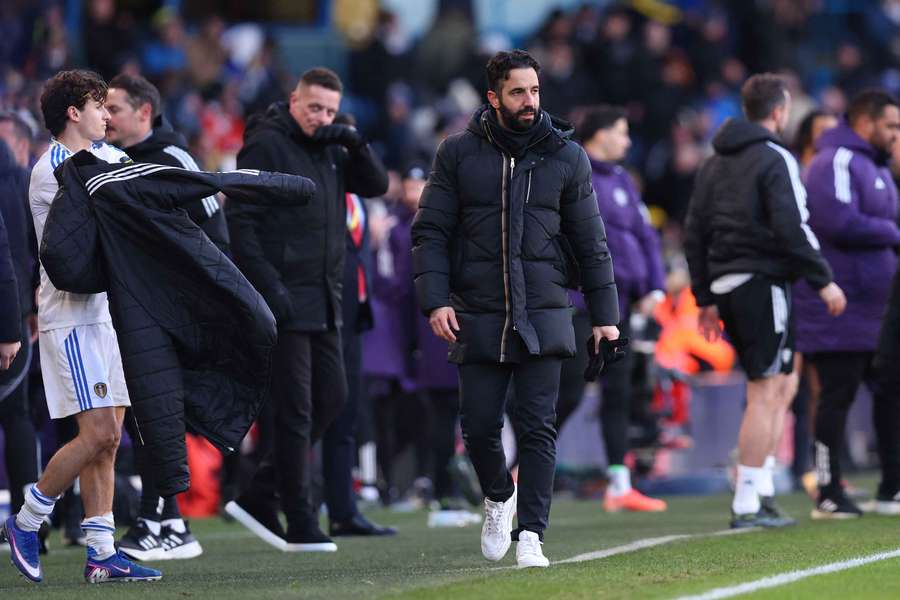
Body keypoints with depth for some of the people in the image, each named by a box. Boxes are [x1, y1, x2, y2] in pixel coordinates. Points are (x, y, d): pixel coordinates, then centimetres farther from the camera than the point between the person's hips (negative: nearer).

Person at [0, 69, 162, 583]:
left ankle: (101, 552, 6)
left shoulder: (109, 156, 13)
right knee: (99, 433, -13)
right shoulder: (50, 172, -11)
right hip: (73, 315, -8)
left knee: (107, 439, 5)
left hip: (113, 310, 8)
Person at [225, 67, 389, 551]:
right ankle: (299, 525, 0)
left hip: (323, 302, 8)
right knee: (294, 410, -5)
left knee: (331, 396, 10)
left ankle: (259, 495, 17)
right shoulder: (266, 146, -9)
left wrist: (356, 145, -3)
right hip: (285, 301, -8)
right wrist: (267, 285, -20)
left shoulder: (327, 150, 15)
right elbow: (239, 220, -14)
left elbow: (375, 185, 15)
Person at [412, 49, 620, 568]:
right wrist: (435, 300, -8)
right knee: (479, 426, 2)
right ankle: (499, 497, 31)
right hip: (478, 319, 1)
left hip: (544, 316, -1)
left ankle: (531, 535, -6)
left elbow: (591, 242, 9)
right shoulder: (458, 154, 3)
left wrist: (605, 314, 7)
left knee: (538, 429, -7)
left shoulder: (567, 157, 5)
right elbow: (430, 232, 4)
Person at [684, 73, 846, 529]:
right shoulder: (775, 159, -8)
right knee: (766, 393, -5)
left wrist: (705, 299, 18)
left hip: (726, 286, 8)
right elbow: (792, 229, -17)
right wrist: (823, 280, -10)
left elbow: (694, 234, 15)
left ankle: (762, 488, 11)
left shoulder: (715, 164, 16)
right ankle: (747, 504, -8)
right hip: (763, 282, -8)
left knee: (783, 385, 18)